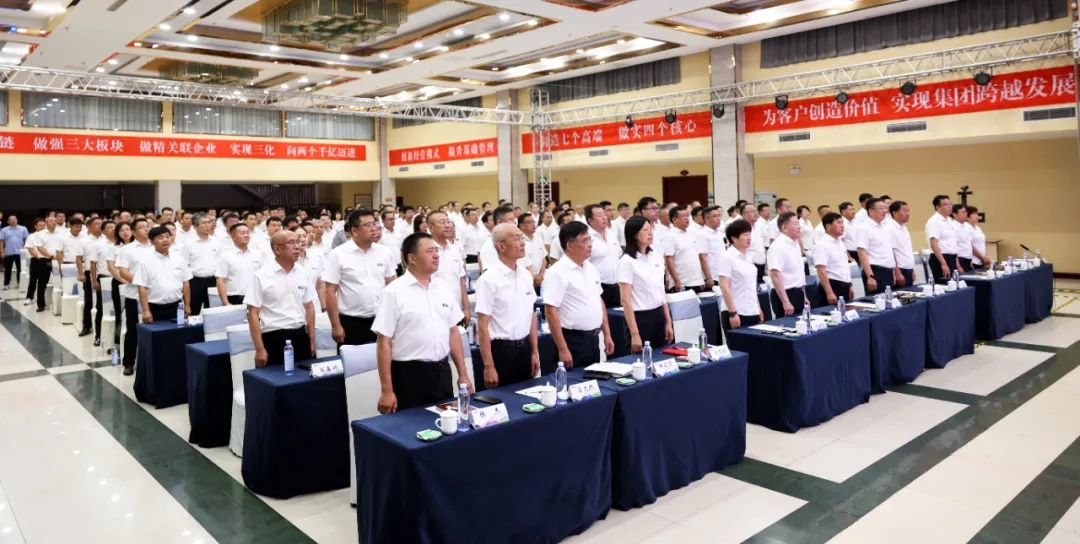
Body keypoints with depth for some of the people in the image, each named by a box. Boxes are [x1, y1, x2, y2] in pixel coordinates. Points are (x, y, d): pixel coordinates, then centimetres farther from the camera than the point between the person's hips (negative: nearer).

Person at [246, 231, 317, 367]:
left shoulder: (303, 273, 6)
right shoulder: (261, 276, -6)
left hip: (301, 337, 4)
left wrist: (312, 341, 9)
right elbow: (253, 314, -7)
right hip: (274, 339, -4)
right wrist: (260, 349, -11)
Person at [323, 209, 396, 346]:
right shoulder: (338, 254, -6)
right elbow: (331, 292, -6)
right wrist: (336, 325, -10)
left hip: (381, 321, 4)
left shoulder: (384, 252, 5)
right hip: (351, 323, -3)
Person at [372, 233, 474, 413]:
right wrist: (387, 391, -12)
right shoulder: (395, 292, -9)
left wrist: (463, 375, 10)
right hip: (408, 375, -5)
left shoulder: (444, 287, 7)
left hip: (442, 372, 5)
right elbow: (384, 342, -10)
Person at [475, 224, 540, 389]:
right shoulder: (489, 279, -14)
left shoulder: (526, 275, 6)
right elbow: (482, 325, -14)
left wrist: (534, 351, 12)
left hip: (524, 348, 6)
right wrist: (489, 367, -16)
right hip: (501, 350, -6)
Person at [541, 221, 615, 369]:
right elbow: (551, 311, -19)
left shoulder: (590, 268, 9)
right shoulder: (558, 273, -16)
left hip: (593, 339, 8)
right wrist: (562, 350, -21)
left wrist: (607, 334, 14)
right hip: (573, 341, -8)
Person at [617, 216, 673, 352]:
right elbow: (625, 300, -14)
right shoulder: (627, 261, -12)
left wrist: (668, 321, 11)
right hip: (641, 318, -6)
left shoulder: (657, 256, 7)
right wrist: (634, 334, -18)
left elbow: (661, 292, 14)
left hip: (659, 316, 6)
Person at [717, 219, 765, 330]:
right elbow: (724, 286, -15)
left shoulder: (748, 256, 12)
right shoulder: (728, 257, -10)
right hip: (737, 313, -7)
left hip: (752, 312, 7)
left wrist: (758, 308, 18)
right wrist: (732, 313, -20)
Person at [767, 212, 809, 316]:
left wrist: (803, 296, 23)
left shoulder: (795, 244, 12)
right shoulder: (778, 246, -17)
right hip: (786, 294, -9)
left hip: (798, 294, 9)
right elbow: (775, 276, -25)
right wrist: (785, 302, -28)